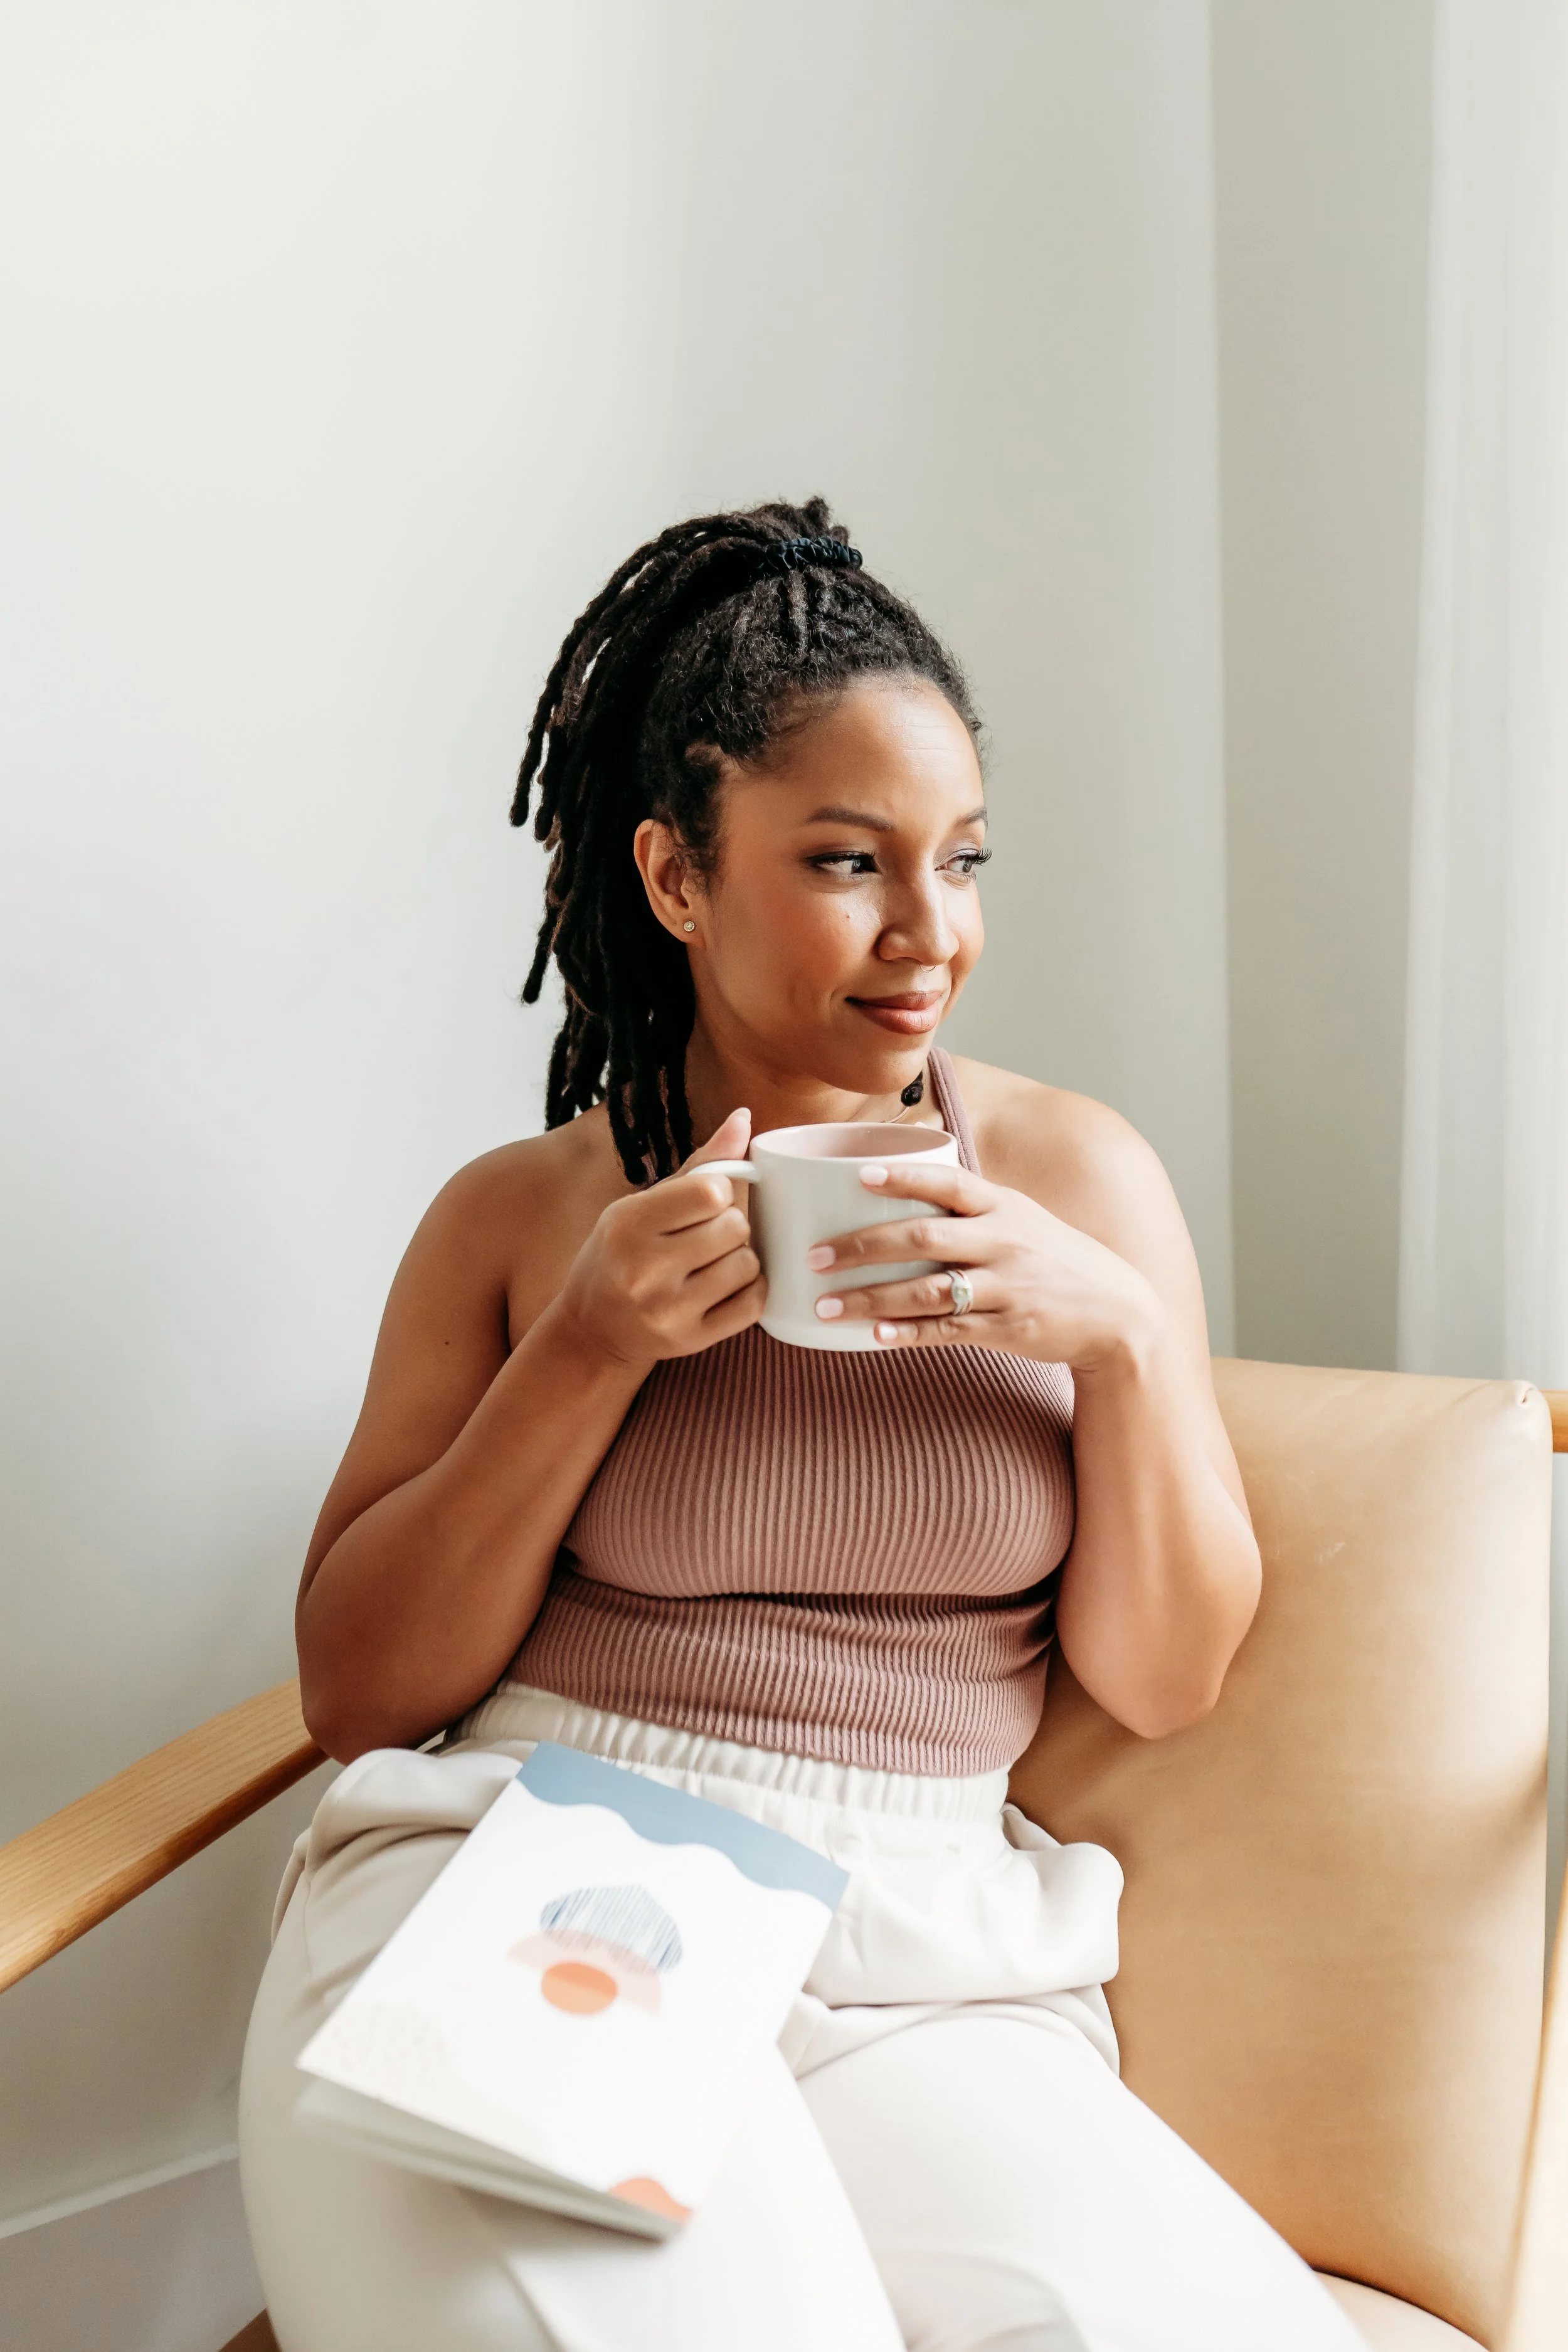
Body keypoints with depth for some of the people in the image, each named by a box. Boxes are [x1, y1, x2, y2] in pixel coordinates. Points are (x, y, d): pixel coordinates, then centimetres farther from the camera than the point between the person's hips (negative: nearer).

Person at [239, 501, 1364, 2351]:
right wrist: (587, 1354, -7)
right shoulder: (516, 1212, 6)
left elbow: (1163, 1681, 8)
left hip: (918, 1965, 3)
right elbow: (357, 1693, 4)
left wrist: (1123, 1334, -9)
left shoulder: (1073, 1172, 8)